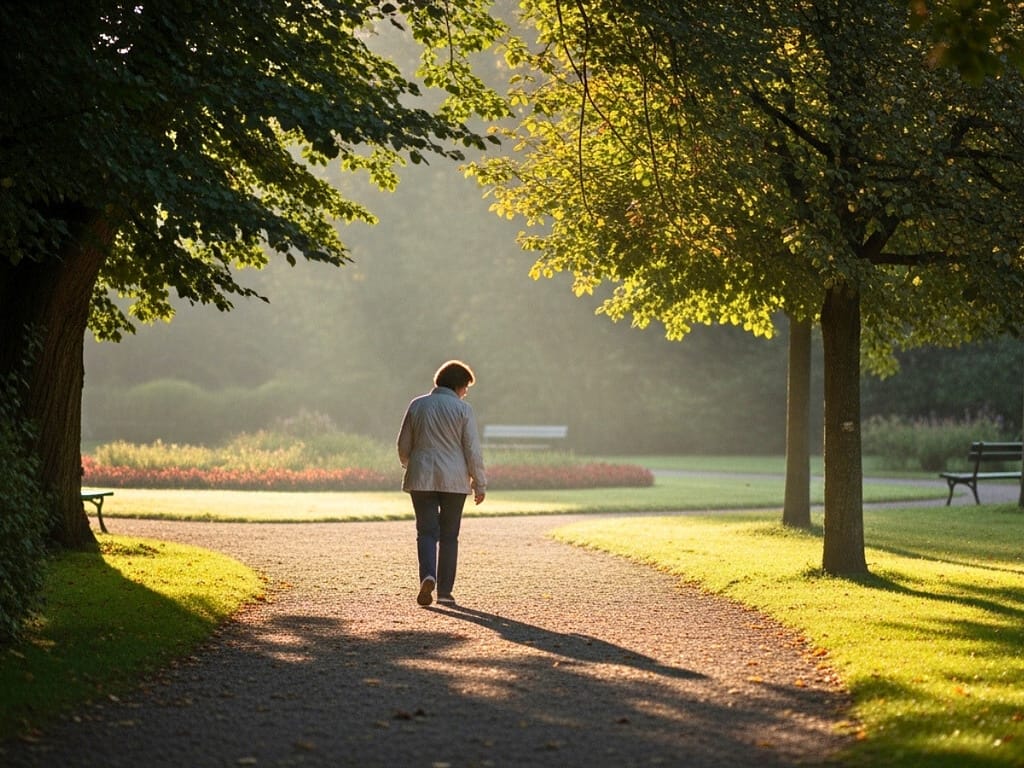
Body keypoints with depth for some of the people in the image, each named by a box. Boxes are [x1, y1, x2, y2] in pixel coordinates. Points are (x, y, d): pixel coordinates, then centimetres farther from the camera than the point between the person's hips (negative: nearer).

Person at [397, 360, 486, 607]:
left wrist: (410, 467, 28)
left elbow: (403, 445, 9)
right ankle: (444, 591, 8)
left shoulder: (417, 405, 4)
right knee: (449, 535, 7)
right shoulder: (463, 409, -5)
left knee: (426, 531, 4)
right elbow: (473, 450, -7)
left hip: (421, 478, 2)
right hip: (454, 481, -2)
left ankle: (428, 575, -21)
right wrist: (480, 484, 1)